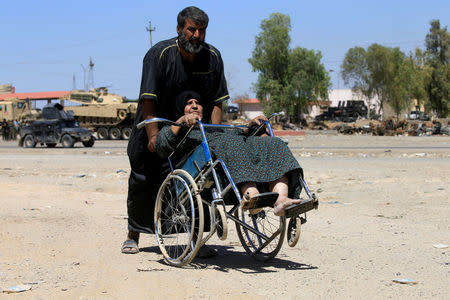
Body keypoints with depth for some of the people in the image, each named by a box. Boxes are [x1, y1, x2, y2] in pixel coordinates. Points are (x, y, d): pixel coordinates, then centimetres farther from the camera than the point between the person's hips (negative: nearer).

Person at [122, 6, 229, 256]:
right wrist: (153, 135, -29)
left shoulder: (213, 57, -5)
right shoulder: (159, 54, -17)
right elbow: (148, 99, -21)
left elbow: (217, 101, -2)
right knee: (143, 180, 4)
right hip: (157, 125, -2)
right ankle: (133, 235, 22)